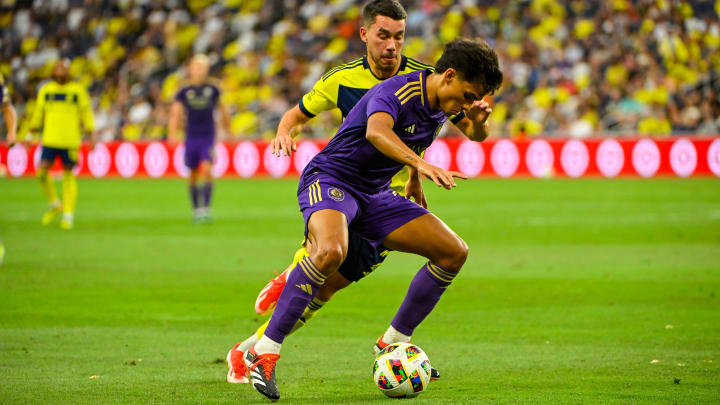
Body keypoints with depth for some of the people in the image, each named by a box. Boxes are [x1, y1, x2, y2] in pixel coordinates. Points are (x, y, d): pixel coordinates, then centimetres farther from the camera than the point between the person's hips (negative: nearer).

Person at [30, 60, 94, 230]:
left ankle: (69, 215, 8)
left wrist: (89, 131, 0)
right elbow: (38, 112, 18)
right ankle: (54, 205, 14)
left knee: (69, 175, 0)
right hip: (49, 140, 2)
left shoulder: (78, 89, 2)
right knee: (42, 171, -9)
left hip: (70, 140, -2)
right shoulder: (46, 90, 10)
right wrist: (32, 132, 18)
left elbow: (86, 111, 6)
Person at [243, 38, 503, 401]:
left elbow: (477, 136, 32)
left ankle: (393, 342, 13)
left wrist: (479, 121, 12)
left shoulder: (445, 100, 4)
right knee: (331, 250, -40)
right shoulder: (395, 92, -23)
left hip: (374, 196, 9)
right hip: (329, 180, -9)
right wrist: (420, 164, -61)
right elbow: (376, 131, -49)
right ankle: (265, 351, -33)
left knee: (454, 252, 0)